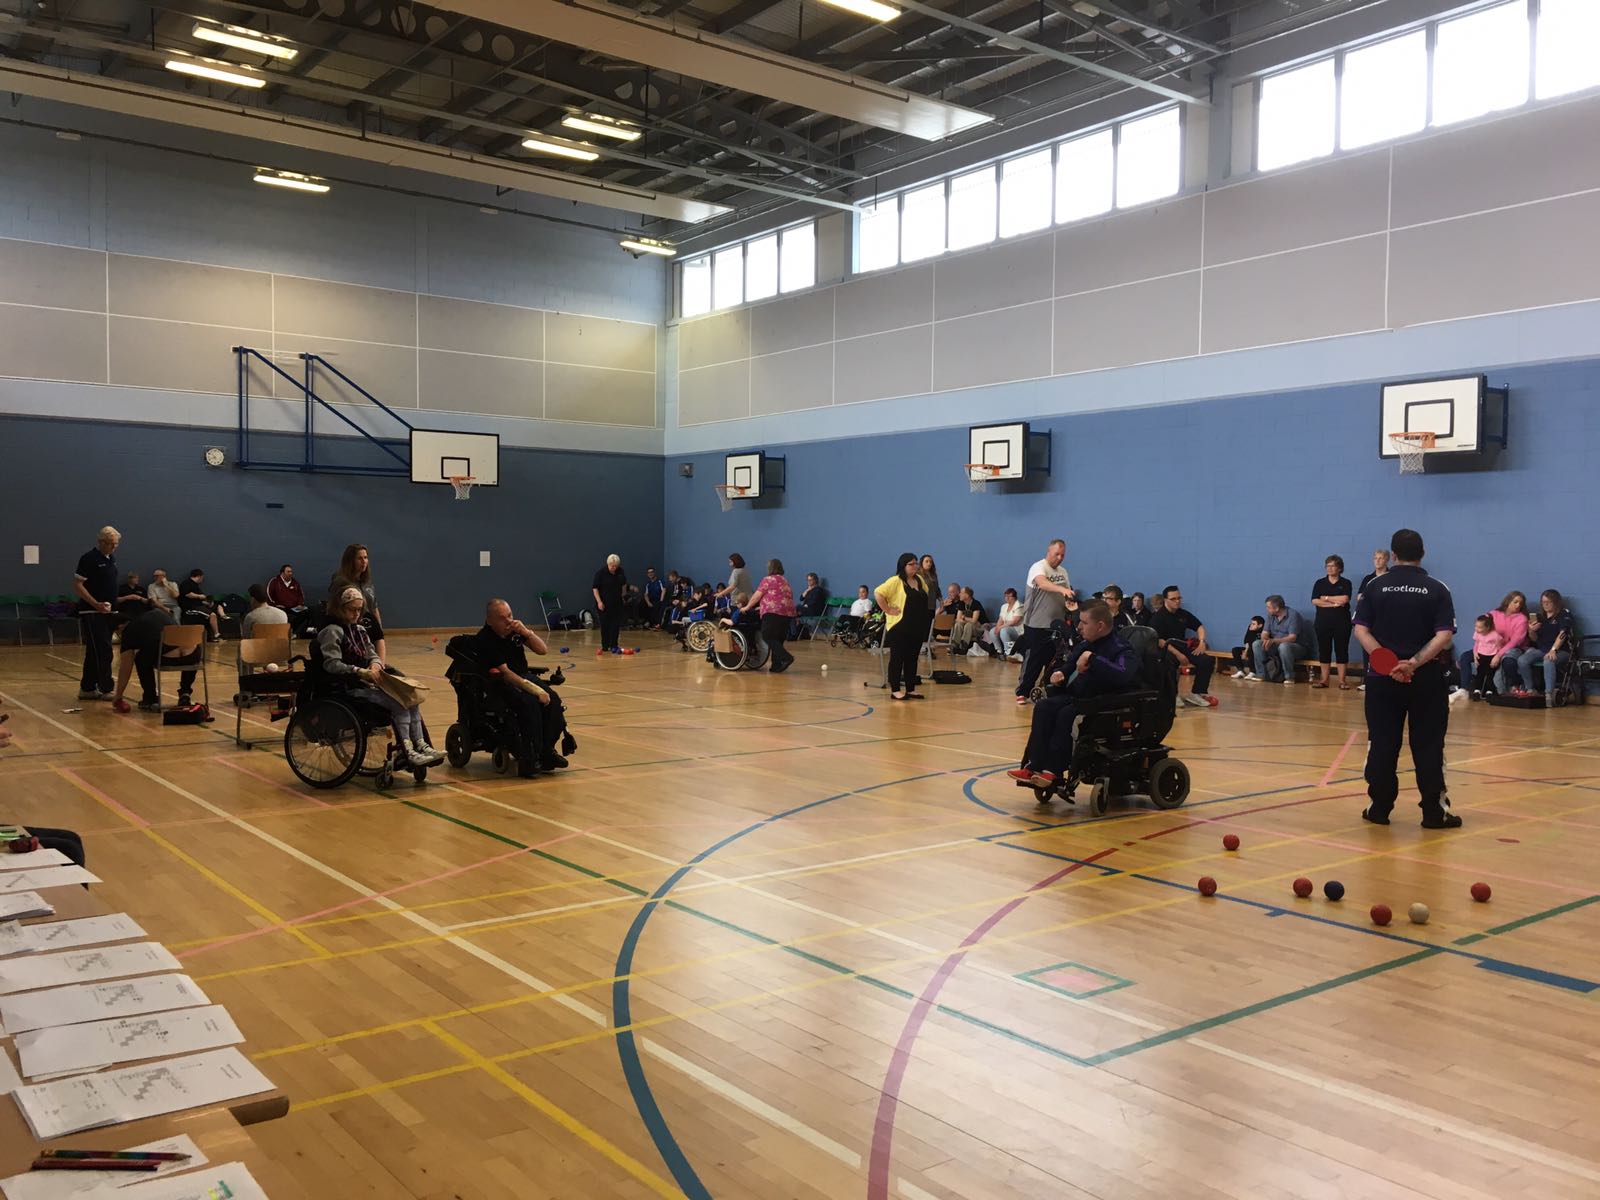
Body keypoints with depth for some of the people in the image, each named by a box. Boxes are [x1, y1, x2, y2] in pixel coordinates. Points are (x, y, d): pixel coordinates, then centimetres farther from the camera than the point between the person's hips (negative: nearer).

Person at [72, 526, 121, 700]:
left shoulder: (111, 558, 13)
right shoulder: (89, 558, -11)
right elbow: (77, 585, -15)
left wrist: (114, 604, 16)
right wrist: (96, 604, -22)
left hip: (107, 612, 8)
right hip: (92, 613, -8)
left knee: (94, 652, 12)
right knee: (103, 652, -9)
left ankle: (87, 689, 18)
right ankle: (105, 689, -4)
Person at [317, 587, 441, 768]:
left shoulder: (360, 629, 19)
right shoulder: (332, 631, -6)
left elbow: (373, 654, 18)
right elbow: (331, 664, -17)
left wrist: (375, 664, -7)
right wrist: (361, 672, -25)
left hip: (368, 683, 8)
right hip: (350, 687, -8)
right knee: (398, 703, -23)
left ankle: (420, 745, -11)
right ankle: (406, 752, -19)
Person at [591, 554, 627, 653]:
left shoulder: (620, 571, 2)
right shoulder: (601, 573, -12)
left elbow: (624, 584, 19)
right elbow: (595, 588, -12)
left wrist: (622, 595, 14)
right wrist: (599, 601, -19)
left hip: (617, 603, 4)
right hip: (604, 603, -4)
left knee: (616, 624, -2)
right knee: (605, 625, 1)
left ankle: (613, 646, 0)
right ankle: (605, 647, 9)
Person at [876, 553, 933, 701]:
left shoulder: (920, 580, 10)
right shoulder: (895, 581, -12)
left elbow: (925, 597, 27)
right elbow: (879, 593, -20)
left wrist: (923, 614, 15)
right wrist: (888, 610, -17)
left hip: (917, 628, 7)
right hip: (900, 628, -7)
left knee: (912, 659, 11)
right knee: (897, 659, 1)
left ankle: (910, 689, 19)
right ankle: (895, 690, 7)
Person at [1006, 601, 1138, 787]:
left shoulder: (1120, 649, -14)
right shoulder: (1084, 645, 12)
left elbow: (1124, 676, -36)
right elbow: (1070, 668, 28)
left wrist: (1092, 659, -30)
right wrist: (1059, 675, 4)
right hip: (1077, 697, 8)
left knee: (1066, 715, -30)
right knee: (1043, 707, -13)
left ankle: (1054, 770, -24)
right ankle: (1034, 766, -20)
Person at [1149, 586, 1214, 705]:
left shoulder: (1183, 614, 12)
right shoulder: (1158, 617, -8)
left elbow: (1199, 626, 24)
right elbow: (1158, 640, -19)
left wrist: (1202, 642, 4)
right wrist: (1177, 654, -26)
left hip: (1183, 646, 7)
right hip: (1166, 649, -7)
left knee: (1207, 661, -9)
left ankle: (1197, 693, 0)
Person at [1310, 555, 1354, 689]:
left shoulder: (1346, 583, 3)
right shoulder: (1319, 583, 8)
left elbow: (1344, 599, -13)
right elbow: (1315, 601, -5)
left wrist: (1326, 598, -6)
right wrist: (1334, 604, -13)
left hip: (1342, 621, -2)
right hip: (1323, 620, 2)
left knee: (1341, 649, 0)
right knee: (1324, 649, 4)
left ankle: (1342, 680, 3)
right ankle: (1324, 679, 10)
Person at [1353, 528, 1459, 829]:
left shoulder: (1375, 586, 1)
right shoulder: (1437, 589, -1)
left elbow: (1361, 630, -7)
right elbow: (1444, 636, -11)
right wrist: (1415, 662, -15)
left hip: (1382, 677, 1)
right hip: (1426, 679, -1)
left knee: (1382, 745, 7)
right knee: (1428, 746, 5)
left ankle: (1379, 808, 11)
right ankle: (1435, 812, 9)